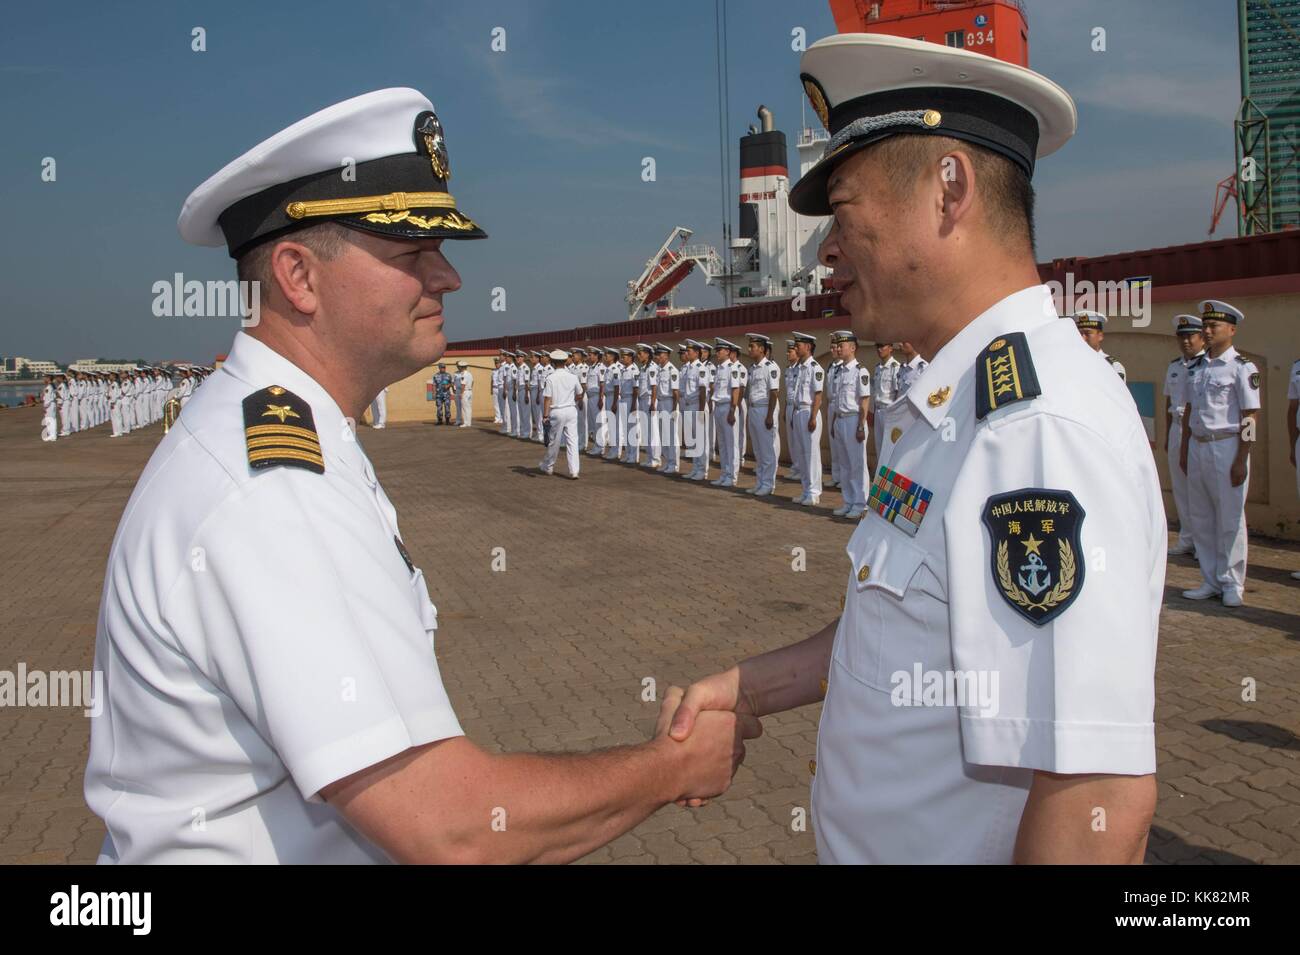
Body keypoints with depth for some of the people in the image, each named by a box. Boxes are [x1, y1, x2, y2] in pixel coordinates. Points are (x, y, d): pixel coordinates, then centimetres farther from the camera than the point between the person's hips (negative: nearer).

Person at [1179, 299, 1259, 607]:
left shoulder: (1242, 367, -8)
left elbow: (1250, 417, -12)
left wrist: (1241, 461, -15)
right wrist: (1184, 449, 17)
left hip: (1227, 446, -7)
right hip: (1198, 446, 7)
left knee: (1230, 519, 1)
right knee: (1201, 518, 10)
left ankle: (1232, 584, 13)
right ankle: (1211, 581, 21)